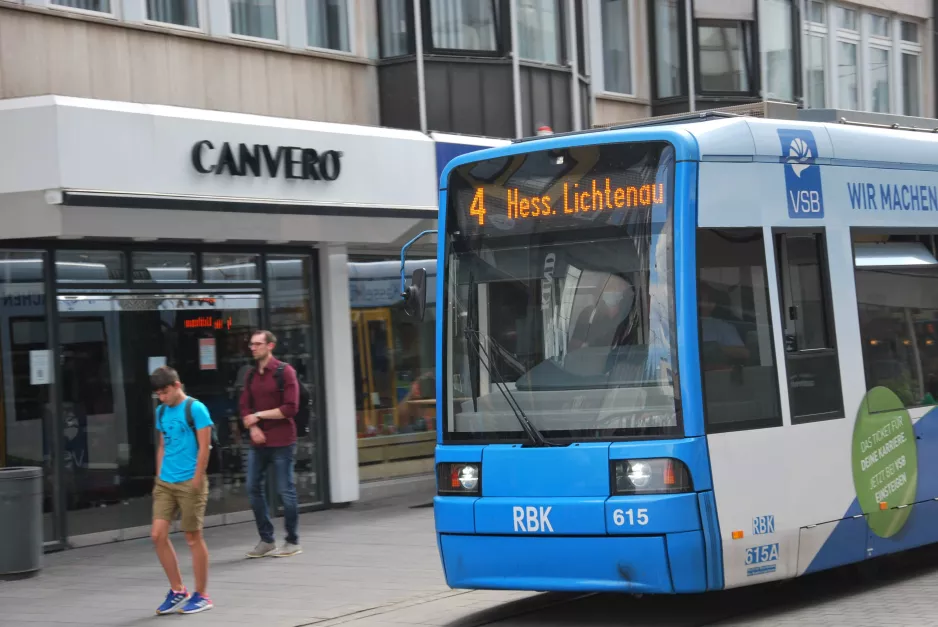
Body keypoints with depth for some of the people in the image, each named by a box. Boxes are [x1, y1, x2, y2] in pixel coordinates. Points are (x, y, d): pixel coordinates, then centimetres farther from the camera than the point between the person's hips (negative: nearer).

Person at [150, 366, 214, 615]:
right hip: (165, 482, 6)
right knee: (158, 535, 0)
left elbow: (204, 447, -11)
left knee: (193, 538, 1)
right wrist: (159, 476, 12)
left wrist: (196, 482, -15)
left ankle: (201, 595, 12)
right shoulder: (161, 412, 11)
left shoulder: (195, 409, -9)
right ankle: (178, 591, 13)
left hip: (189, 483, -6)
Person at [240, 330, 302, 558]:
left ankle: (292, 542, 10)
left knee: (285, 491, 0)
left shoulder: (285, 371, -7)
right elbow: (245, 407, 10)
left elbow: (290, 408, -12)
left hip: (281, 442, -6)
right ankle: (266, 540, 16)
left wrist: (259, 415, -11)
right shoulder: (251, 375, 11)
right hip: (258, 442, 6)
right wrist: (252, 427, -9)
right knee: (254, 488, 5)